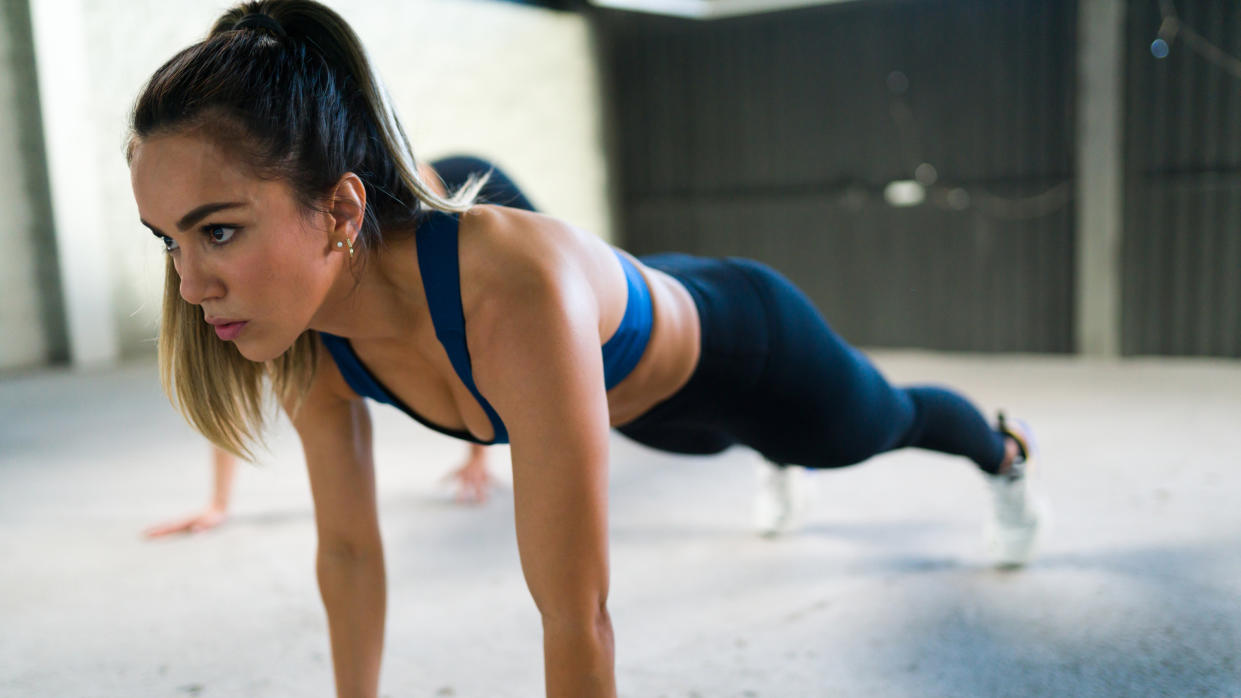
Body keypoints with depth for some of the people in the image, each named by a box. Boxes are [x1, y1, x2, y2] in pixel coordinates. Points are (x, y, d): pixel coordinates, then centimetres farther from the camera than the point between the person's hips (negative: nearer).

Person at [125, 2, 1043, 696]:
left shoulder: (517, 297, -51)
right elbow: (349, 545, -13)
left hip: (743, 349, -5)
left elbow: (577, 619, -45)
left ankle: (1009, 453, 67)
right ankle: (789, 476, 81)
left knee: (887, 426, 30)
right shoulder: (308, 335, -28)